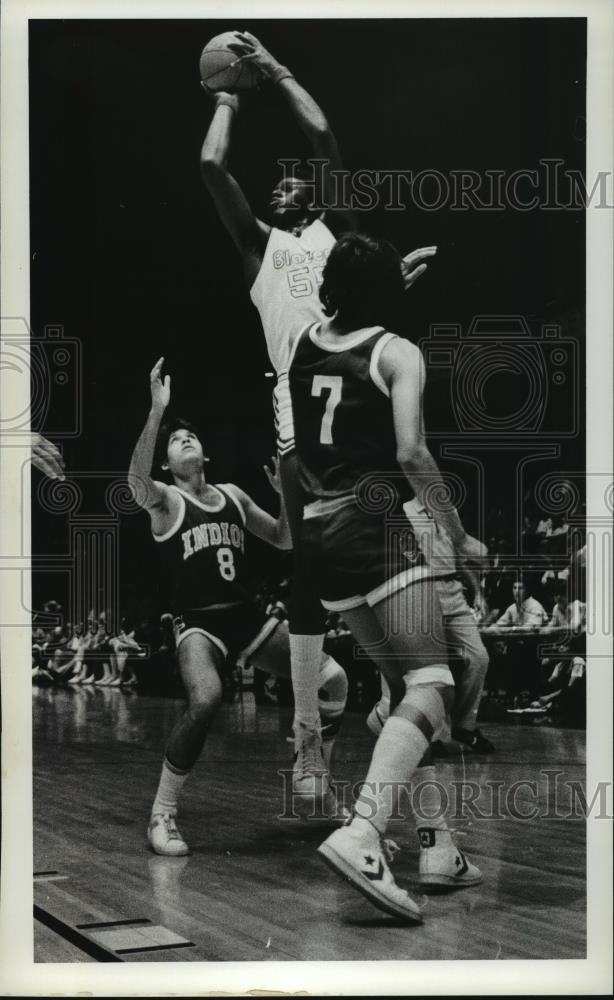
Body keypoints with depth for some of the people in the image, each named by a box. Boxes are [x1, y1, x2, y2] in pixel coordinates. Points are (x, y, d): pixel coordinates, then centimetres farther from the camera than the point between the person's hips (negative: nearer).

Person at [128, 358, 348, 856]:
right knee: (205, 700, -35)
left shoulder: (233, 495, 14)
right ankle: (161, 816, -19)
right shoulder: (165, 500, -3)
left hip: (246, 614, 6)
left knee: (332, 679, -3)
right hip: (198, 621, -6)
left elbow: (284, 540, 20)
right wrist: (157, 410, -39)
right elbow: (136, 479, -29)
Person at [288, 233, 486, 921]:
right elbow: (411, 454, -14)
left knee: (404, 686, 16)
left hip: (321, 532, 7)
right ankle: (361, 834, -33)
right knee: (430, 687, -11)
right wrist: (457, 537, -6)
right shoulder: (397, 353, -3)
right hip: (379, 524, -7)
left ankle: (437, 846, 14)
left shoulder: (304, 342, 11)